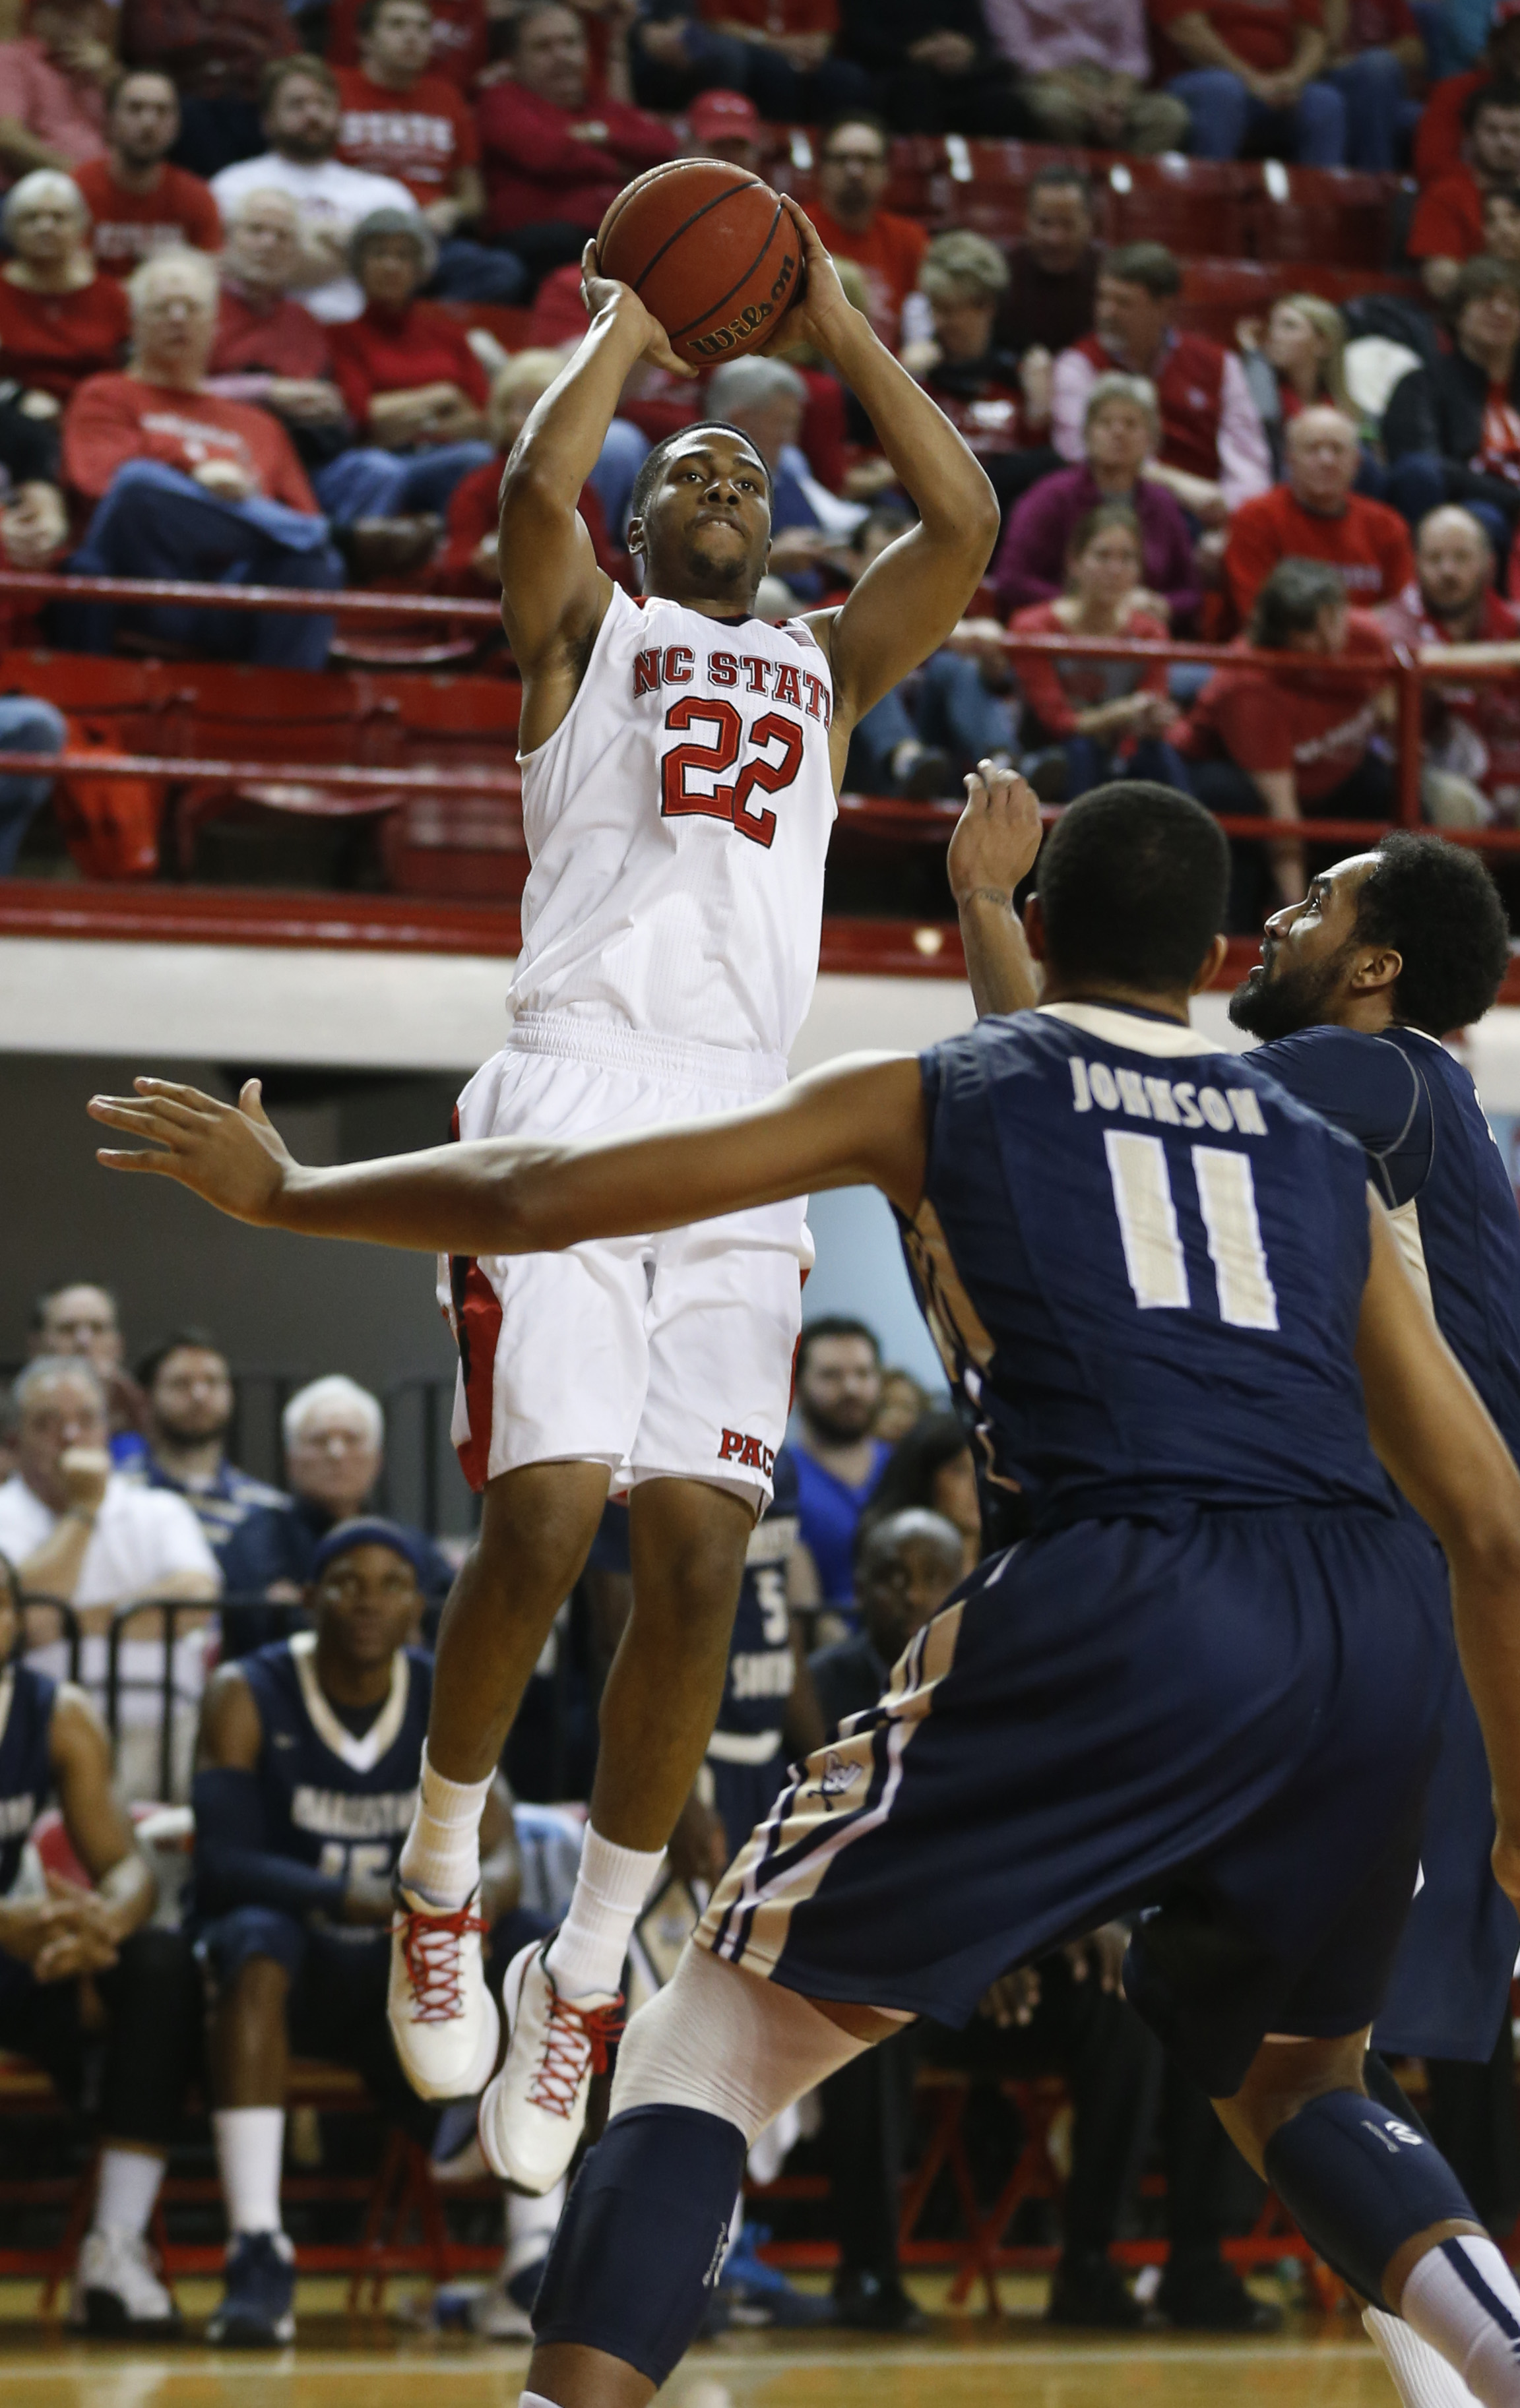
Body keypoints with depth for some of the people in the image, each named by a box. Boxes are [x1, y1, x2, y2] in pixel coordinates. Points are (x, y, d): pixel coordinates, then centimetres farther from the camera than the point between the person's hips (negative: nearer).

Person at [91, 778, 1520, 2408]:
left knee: (718, 2033, 8)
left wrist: (282, 1191, 29)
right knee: (1289, 2082, 28)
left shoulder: (938, 1097, 18)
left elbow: (552, 1198, 14)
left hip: (1127, 1605, -4)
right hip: (1381, 1631, 4)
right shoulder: (1322, 1161, 26)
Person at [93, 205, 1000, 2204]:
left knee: (697, 1559, -6)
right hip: (573, 1120, -3)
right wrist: (629, 329, 8)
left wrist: (835, 326, 15)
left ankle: (585, 1982, 4)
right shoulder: (585, 633, 15)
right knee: (545, 1520, -16)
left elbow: (964, 520, 12)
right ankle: (444, 1873, 9)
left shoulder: (827, 667, 26)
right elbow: (535, 487, -6)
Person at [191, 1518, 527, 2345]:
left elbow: (500, 1855, -7)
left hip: (396, 1968, 4)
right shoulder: (248, 1696, -9)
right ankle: (256, 2252, -44)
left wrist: (482, 1894, -34)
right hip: (287, 1957, -4)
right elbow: (224, 1861, -20)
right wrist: (350, 1900, -38)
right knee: (257, 1939, -38)